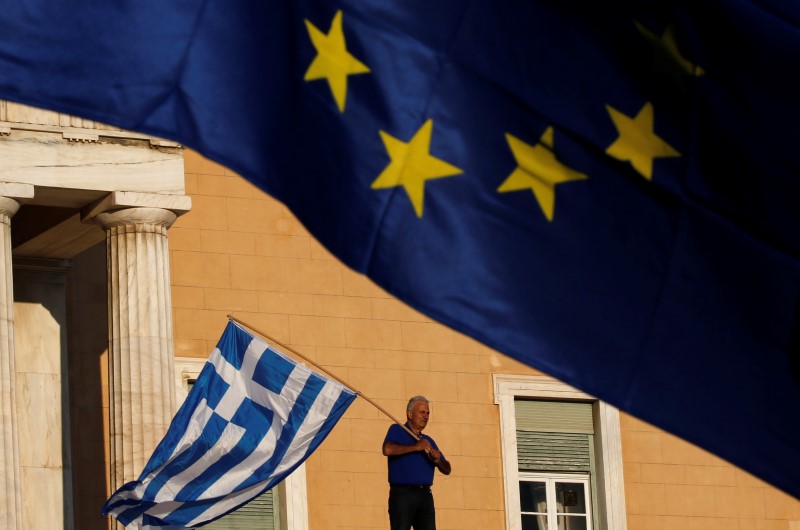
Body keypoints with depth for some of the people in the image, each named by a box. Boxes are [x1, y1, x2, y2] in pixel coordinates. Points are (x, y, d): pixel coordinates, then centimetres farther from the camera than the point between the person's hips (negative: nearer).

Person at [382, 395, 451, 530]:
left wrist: (438, 460, -4)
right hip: (402, 493, -5)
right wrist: (415, 447, -10)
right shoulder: (397, 431, 7)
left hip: (425, 495, 6)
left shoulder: (428, 441, 23)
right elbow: (387, 449, -16)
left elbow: (446, 470, 19)